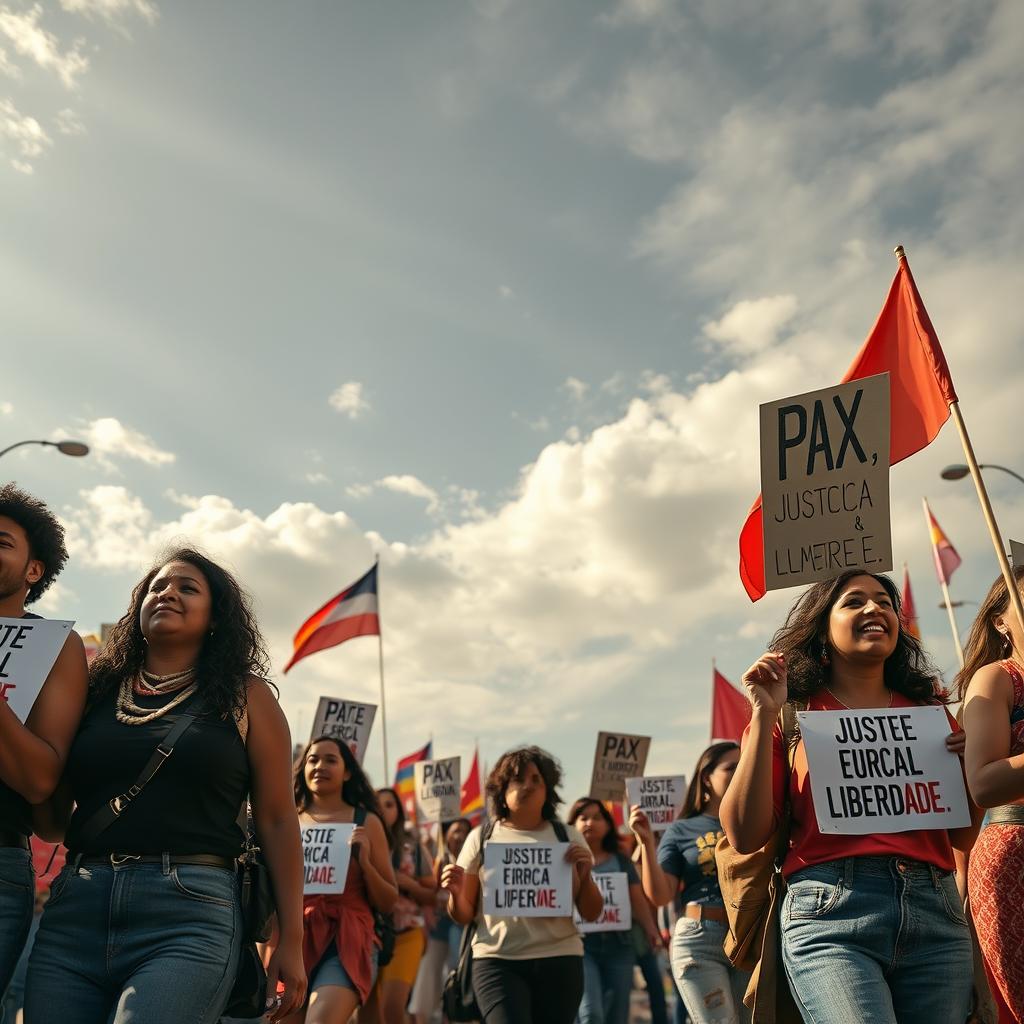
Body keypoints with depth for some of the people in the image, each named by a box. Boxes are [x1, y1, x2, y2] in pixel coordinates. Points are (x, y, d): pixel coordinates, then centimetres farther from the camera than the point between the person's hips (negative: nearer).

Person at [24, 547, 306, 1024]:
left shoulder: (244, 694, 5)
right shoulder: (95, 688, 13)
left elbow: (276, 821, 3)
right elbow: (51, 823, 17)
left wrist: (291, 940, -1)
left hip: (191, 913, -3)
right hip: (75, 910, 4)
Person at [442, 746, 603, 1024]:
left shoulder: (568, 837, 7)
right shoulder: (481, 838, 5)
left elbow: (592, 914, 7)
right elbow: (463, 916, 8)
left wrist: (585, 875, -11)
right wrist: (456, 892, -13)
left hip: (559, 960, 2)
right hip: (498, 962, -1)